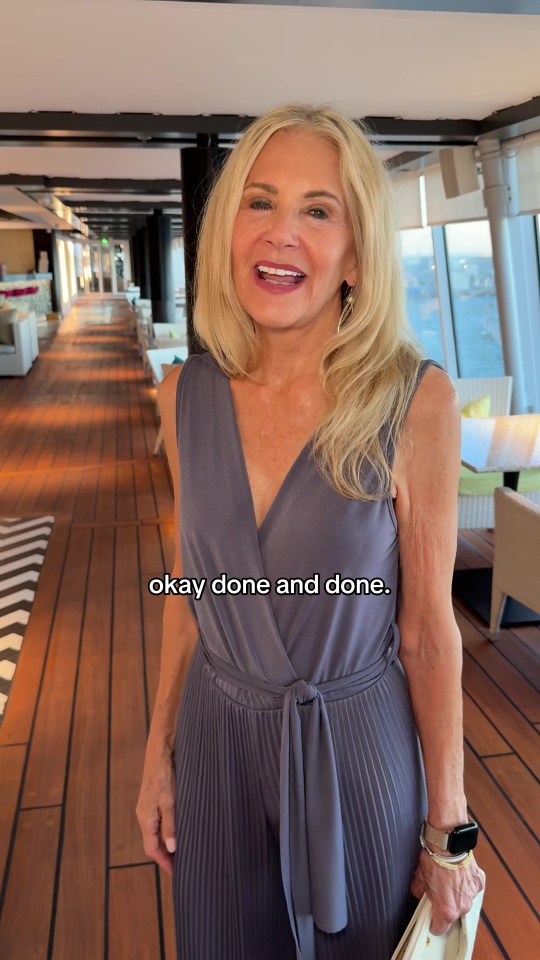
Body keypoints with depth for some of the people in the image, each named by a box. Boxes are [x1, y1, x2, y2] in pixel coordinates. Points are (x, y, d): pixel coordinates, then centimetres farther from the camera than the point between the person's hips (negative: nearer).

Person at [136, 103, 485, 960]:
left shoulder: (413, 401, -18)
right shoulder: (186, 394, -7)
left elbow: (428, 627, -12)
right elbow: (190, 589, 3)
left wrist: (449, 829, -5)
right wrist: (159, 751, 8)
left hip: (358, 745, -3)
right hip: (216, 739, 3)